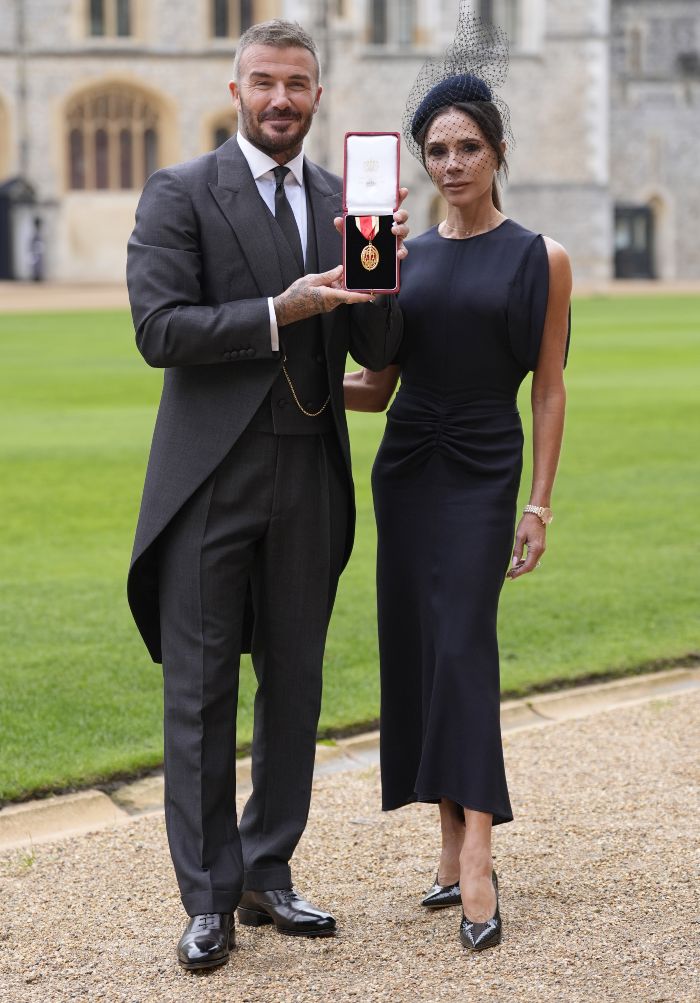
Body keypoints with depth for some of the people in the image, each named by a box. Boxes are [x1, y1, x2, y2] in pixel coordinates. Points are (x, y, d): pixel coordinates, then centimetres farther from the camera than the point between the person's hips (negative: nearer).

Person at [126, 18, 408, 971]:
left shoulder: (342, 201, 10)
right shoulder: (180, 194, -3)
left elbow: (376, 350, 5)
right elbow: (160, 329, -13)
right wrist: (280, 312, -20)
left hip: (309, 481, 5)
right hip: (211, 481, -4)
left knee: (295, 686, 11)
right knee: (201, 691, 0)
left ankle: (268, 873, 24)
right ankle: (209, 899, 10)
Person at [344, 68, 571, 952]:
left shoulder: (539, 259, -1)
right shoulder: (404, 259, 9)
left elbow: (548, 389, -1)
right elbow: (376, 388, 9)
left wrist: (540, 504, -6)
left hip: (482, 472, -4)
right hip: (405, 468, 4)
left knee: (463, 646, -14)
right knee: (415, 649, 3)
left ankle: (476, 862, -16)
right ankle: (456, 849, 10)